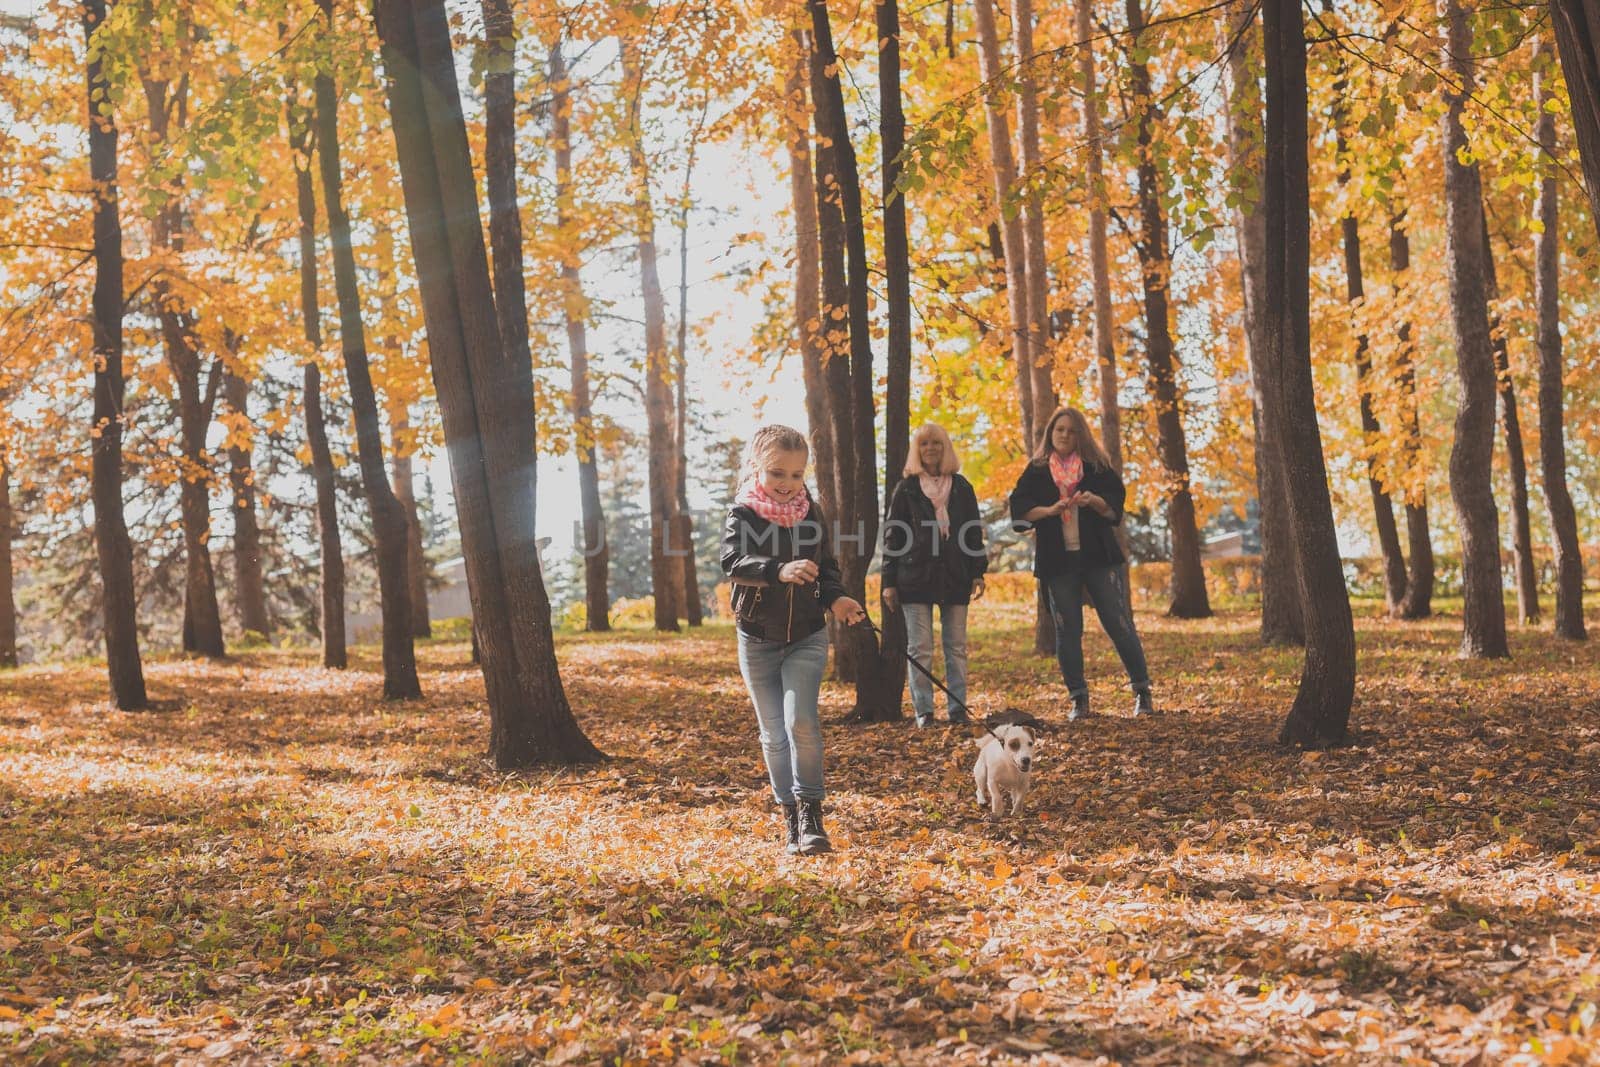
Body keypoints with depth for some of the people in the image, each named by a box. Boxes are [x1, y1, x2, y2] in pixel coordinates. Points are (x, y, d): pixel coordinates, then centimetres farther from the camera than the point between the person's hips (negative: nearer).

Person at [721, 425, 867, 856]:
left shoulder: (811, 514, 2)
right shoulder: (742, 515, -8)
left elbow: (826, 567, 13)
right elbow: (733, 563, -26)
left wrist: (836, 598, -9)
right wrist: (779, 570, -44)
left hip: (807, 637, 1)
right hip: (758, 640, -1)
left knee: (801, 721, -17)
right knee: (773, 733, 6)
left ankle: (810, 811, -6)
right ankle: (790, 815, 19)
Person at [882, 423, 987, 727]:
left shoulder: (961, 488, 10)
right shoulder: (906, 489, 5)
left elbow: (974, 532, 12)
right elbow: (892, 536, 3)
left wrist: (978, 572, 2)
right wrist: (890, 581, -2)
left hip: (955, 577, 2)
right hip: (916, 577, -2)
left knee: (956, 646, 3)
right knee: (920, 648, -2)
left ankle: (958, 709, 8)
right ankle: (923, 710, 2)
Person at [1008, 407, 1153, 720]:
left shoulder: (1097, 466, 7)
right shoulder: (1036, 471, 7)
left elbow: (1115, 505, 2)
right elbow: (1019, 508, -4)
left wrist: (1094, 501, -19)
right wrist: (1050, 510, -21)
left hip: (1098, 556, -1)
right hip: (1058, 561, 1)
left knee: (1119, 624, -2)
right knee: (1067, 631, 3)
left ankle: (1142, 691, 6)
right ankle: (1078, 699, 10)